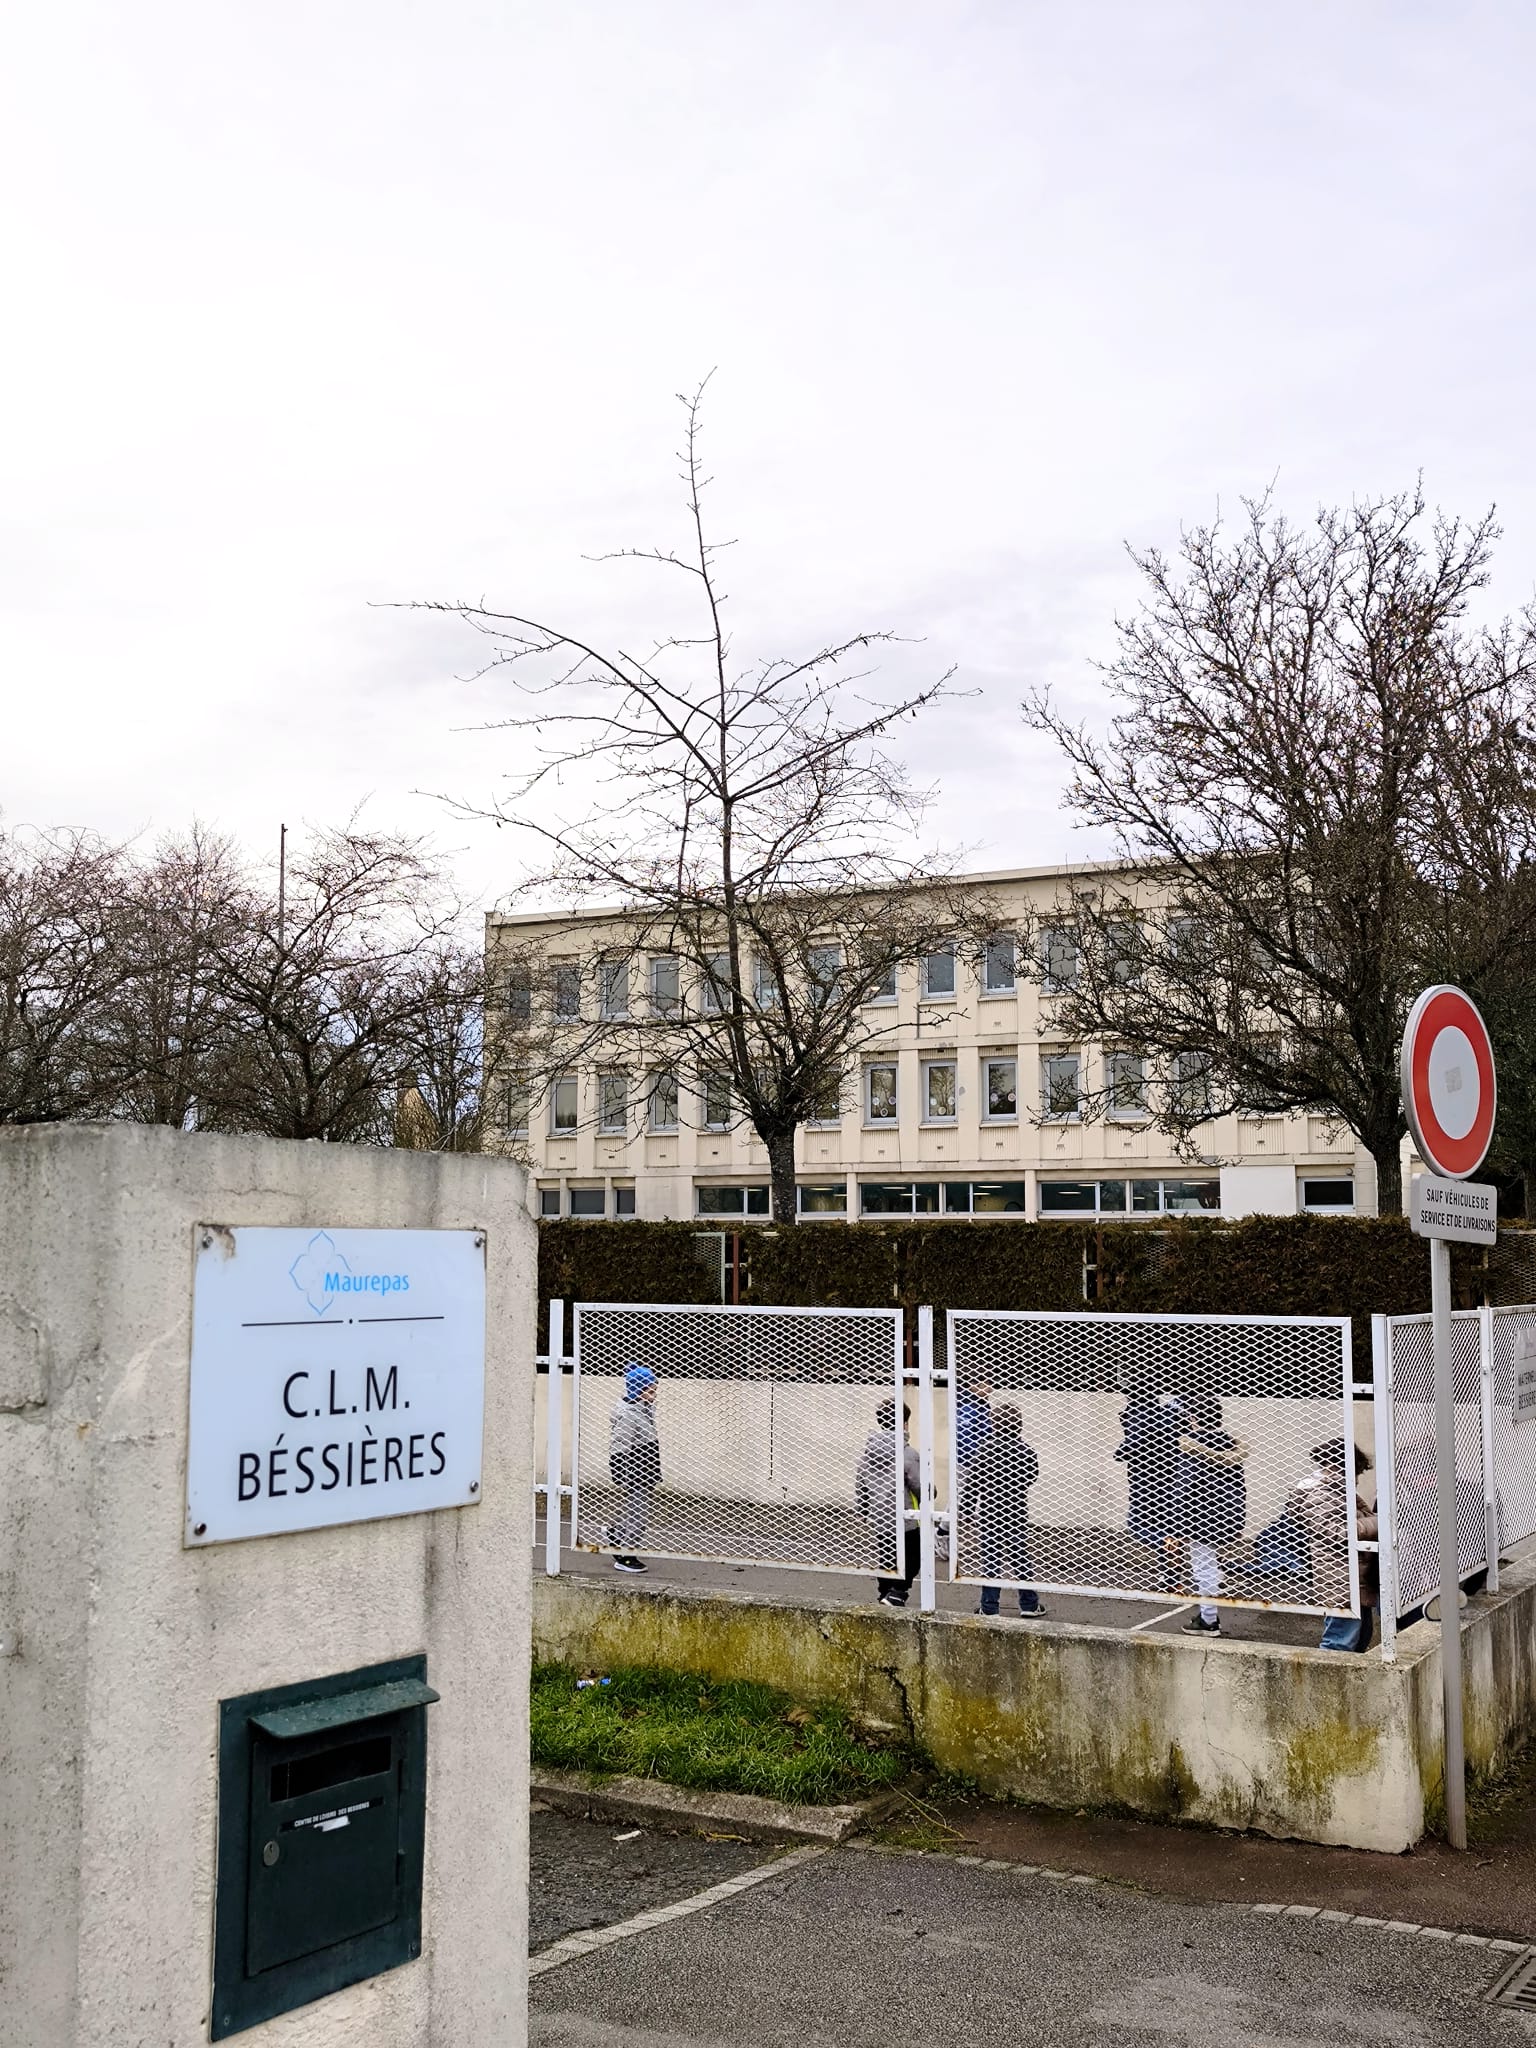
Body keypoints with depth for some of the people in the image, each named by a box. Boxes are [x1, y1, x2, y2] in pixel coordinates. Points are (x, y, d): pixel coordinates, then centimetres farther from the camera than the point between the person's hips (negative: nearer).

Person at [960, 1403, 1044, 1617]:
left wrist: (967, 1507, 1)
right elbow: (1033, 1475, 10)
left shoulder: (986, 1451, -10)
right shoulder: (1026, 1451, -5)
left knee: (991, 1559, 5)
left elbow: (973, 1481, -8)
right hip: (1018, 1512, 2)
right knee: (1021, 1557, 12)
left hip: (990, 1513, -2)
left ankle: (989, 1606, 7)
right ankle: (1029, 1604, 20)